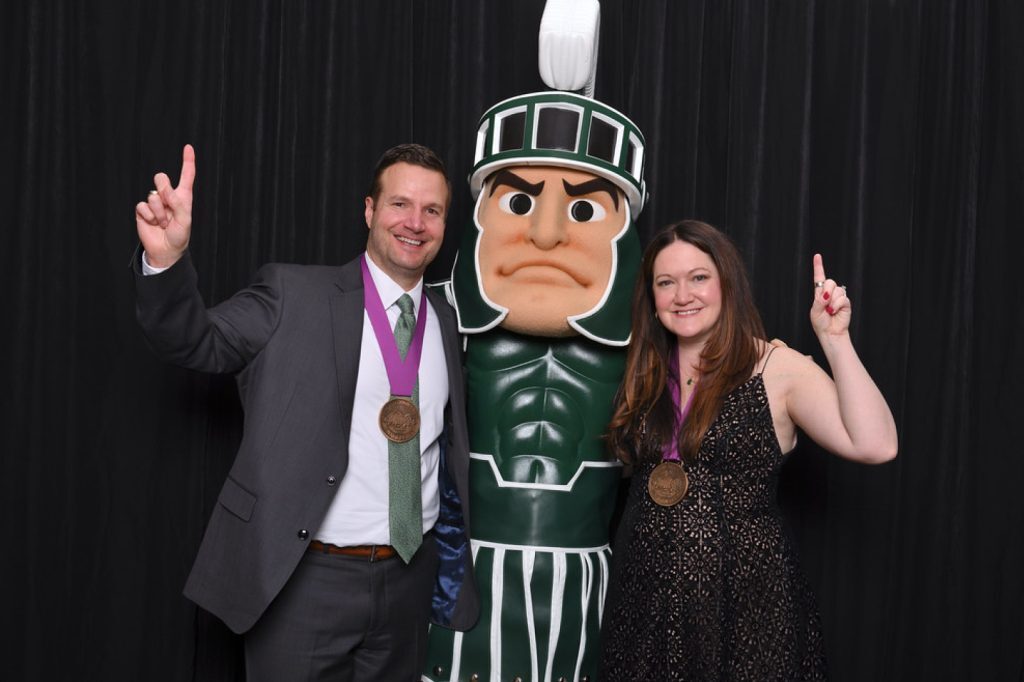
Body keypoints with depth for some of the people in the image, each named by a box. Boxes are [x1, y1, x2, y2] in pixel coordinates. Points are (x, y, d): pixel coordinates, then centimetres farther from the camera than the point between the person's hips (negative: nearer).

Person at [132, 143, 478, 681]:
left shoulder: (447, 323, 9)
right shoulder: (294, 294, -3)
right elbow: (197, 343, -13)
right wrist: (166, 259, -30)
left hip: (410, 581, 4)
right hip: (305, 581, -4)